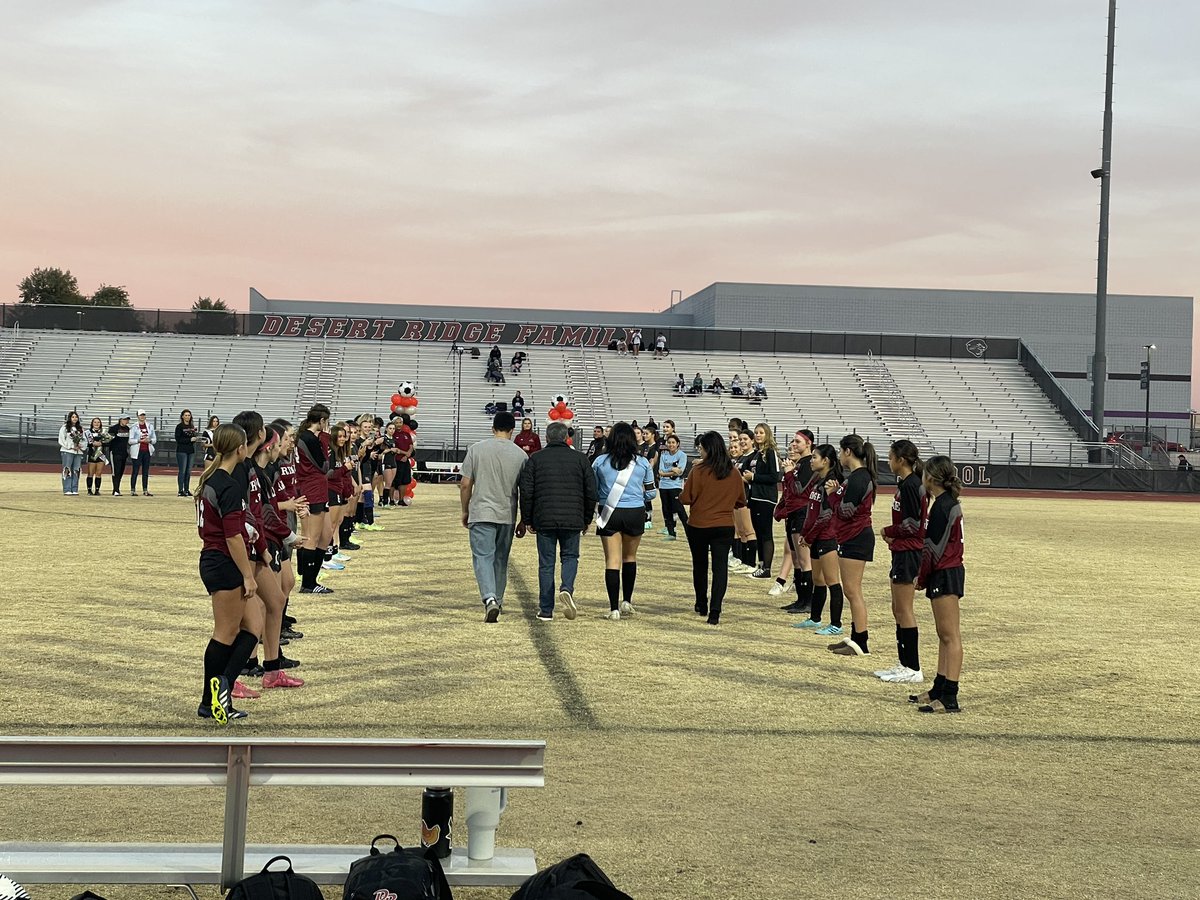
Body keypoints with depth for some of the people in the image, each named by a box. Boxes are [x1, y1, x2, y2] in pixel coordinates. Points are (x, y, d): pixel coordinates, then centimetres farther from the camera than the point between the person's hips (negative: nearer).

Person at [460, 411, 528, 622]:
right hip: (507, 516, 2)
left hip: (481, 513, -2)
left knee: (482, 557, -4)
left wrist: (465, 511, 13)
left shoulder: (476, 449, -2)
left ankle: (489, 598, -24)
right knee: (501, 559, 15)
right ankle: (498, 600, 26)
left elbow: (465, 485, -1)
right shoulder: (520, 455, 0)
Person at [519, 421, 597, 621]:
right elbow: (591, 492, 6)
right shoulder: (580, 459, 6)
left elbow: (526, 492, 0)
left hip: (544, 520, 0)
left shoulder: (535, 459, 3)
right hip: (573, 520, 1)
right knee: (570, 557, 17)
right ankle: (567, 588, -12)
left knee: (546, 563, 6)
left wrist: (527, 520, 9)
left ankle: (546, 610, 8)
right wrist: (586, 520, 16)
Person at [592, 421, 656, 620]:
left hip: (609, 514, -1)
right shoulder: (642, 463, -2)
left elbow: (593, 492, 4)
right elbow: (651, 493, 4)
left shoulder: (600, 462, -3)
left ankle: (614, 608, -3)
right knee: (630, 557, 21)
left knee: (612, 561, 1)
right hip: (635, 514, 1)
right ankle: (627, 600, 21)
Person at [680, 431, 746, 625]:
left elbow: (686, 499, -12)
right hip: (725, 527, 2)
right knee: (720, 567, 0)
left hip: (698, 526, -2)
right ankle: (715, 611, -12)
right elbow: (741, 501, 9)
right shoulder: (733, 473, -1)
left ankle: (702, 606, 32)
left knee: (700, 565, 17)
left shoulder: (699, 470, -14)